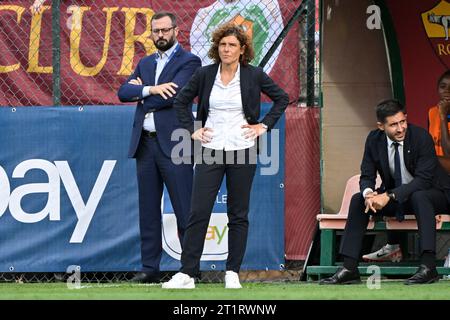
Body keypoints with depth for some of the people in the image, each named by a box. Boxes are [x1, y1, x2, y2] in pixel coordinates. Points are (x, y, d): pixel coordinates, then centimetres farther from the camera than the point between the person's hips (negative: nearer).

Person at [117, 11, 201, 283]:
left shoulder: (189, 61, 0)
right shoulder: (145, 63, 19)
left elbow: (174, 94, -15)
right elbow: (124, 92, 5)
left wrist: (140, 92, -3)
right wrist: (151, 89, -12)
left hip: (173, 145, -6)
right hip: (145, 143, 6)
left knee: (184, 211, -5)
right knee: (148, 210, 7)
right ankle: (150, 268, 10)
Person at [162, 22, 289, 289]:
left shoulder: (254, 75, -2)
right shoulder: (205, 74, 1)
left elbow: (282, 98, 9)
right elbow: (181, 101, 13)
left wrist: (264, 125, 1)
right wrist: (192, 130, 5)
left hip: (242, 151, 0)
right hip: (210, 151, 1)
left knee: (239, 215, 5)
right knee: (198, 212, -4)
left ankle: (233, 273, 12)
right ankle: (187, 274, -3)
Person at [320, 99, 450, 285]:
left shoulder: (421, 137, -22)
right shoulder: (374, 139, -7)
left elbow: (424, 179, -27)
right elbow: (367, 176, -3)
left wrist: (390, 196, -36)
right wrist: (368, 193, -29)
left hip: (431, 194, -5)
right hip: (395, 196, 5)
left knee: (419, 197, -38)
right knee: (358, 199, -13)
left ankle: (428, 266, -43)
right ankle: (349, 269, -16)